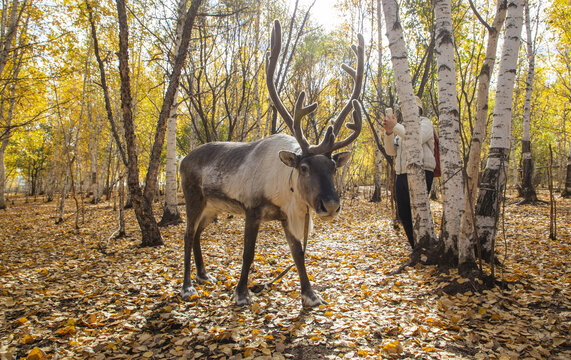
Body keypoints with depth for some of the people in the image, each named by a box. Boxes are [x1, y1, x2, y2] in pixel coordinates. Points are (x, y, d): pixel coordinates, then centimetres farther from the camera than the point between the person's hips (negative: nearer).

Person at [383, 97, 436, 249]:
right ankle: (416, 248, 18)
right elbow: (391, 151, 13)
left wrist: (395, 126, -16)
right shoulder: (403, 128, 24)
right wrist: (389, 132, -2)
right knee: (403, 213, 7)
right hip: (401, 174, 8)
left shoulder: (425, 123, 4)